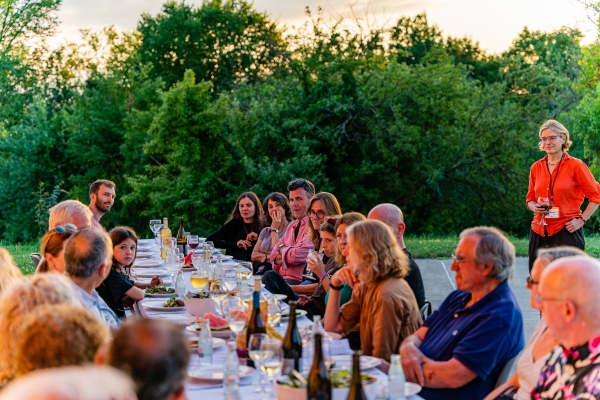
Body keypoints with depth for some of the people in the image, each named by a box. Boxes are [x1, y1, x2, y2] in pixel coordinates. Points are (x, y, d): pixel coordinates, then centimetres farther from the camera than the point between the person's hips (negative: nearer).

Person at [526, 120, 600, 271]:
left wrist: (581, 220, -8)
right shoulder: (536, 167, 10)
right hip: (539, 232, 4)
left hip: (567, 231, -4)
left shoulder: (575, 165, -3)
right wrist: (535, 207, -2)